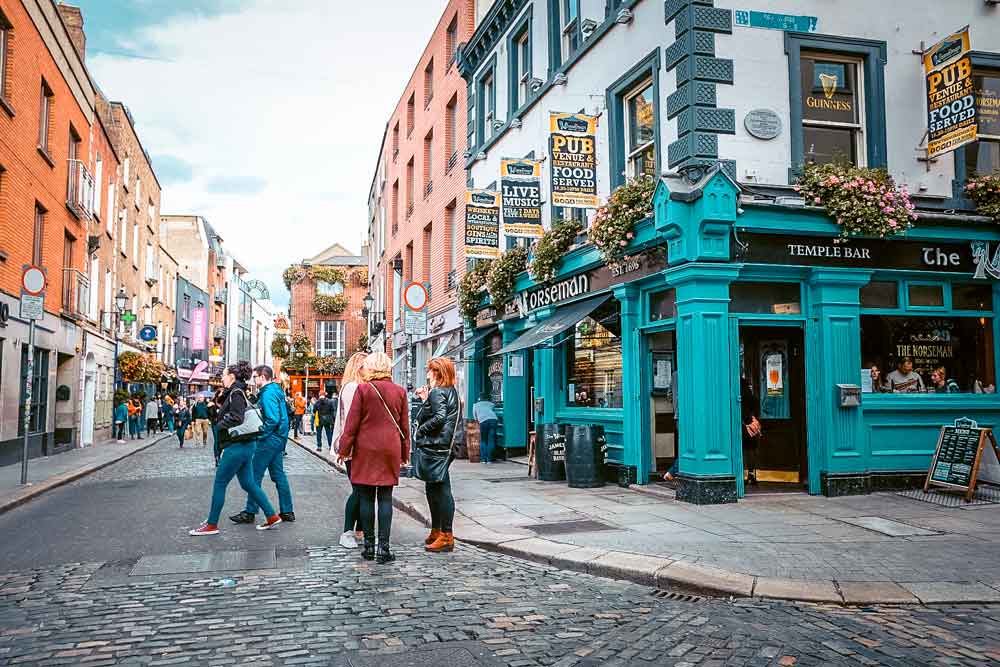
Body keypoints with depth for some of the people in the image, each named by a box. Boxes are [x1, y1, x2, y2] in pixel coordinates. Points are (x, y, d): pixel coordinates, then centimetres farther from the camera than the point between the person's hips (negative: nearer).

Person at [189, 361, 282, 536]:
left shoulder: (235, 393, -13)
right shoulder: (239, 392, 16)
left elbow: (236, 418, -23)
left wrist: (220, 425, -9)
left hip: (237, 446, -10)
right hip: (243, 445, 10)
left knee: (219, 483, -1)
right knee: (248, 483, 13)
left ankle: (212, 525, 8)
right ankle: (272, 516, 14)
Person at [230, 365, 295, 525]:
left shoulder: (268, 394, -16)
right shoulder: (276, 391, 14)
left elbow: (273, 419, -24)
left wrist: (260, 435, -16)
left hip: (269, 440, -10)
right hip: (278, 439, 10)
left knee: (255, 476, -2)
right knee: (279, 475, 12)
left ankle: (250, 513, 3)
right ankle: (287, 512, 15)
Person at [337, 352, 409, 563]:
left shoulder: (363, 389, -6)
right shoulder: (400, 391, 2)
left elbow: (352, 423, -5)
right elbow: (404, 425, 8)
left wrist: (344, 449, 3)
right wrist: (405, 453, 16)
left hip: (365, 450, -2)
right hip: (390, 449, 2)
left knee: (366, 498, 7)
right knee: (385, 498, 4)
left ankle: (369, 545, 12)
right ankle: (383, 547, 0)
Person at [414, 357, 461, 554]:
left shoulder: (437, 392, -12)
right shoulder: (451, 391, 17)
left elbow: (439, 417, -24)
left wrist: (421, 429, -12)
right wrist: (425, 399, 12)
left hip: (435, 447, -10)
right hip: (442, 447, 11)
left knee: (441, 490, -7)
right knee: (433, 489, 18)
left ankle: (446, 537, -4)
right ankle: (436, 531, 28)